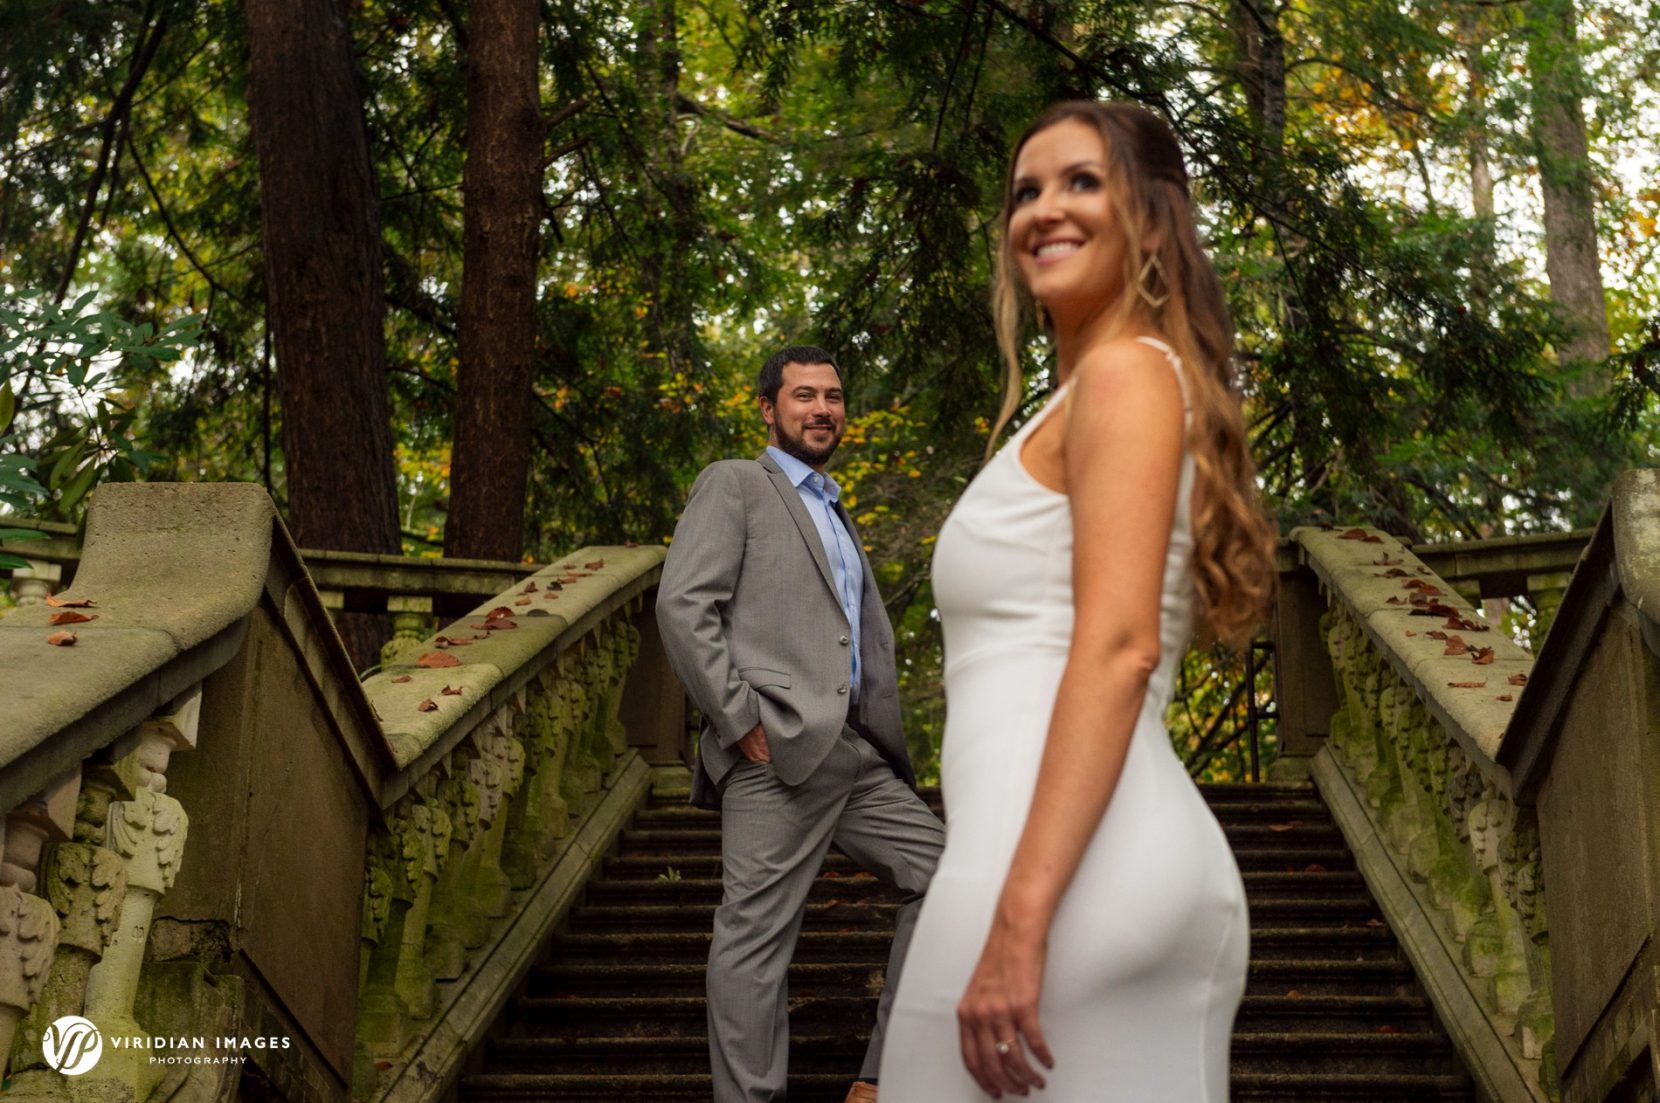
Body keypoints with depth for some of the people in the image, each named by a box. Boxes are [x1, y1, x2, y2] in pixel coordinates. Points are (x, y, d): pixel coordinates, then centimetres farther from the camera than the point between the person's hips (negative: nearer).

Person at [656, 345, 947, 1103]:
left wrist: (884, 738, 13)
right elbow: (682, 605, -10)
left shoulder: (835, 513, 27)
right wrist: (741, 723, -14)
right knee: (757, 933, -6)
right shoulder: (734, 485, 3)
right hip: (778, 753, -8)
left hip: (854, 754, 8)